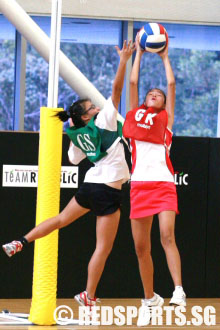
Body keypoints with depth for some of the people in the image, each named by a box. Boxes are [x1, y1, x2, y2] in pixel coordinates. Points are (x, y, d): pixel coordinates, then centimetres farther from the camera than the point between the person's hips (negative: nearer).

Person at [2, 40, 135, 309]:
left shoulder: (77, 137, 8)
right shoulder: (103, 121, -11)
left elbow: (74, 159, 26)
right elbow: (116, 89, -17)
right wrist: (123, 61, -17)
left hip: (90, 185, 7)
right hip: (107, 190, -7)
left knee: (61, 219, 30)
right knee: (104, 247, -2)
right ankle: (88, 297, -1)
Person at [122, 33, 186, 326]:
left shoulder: (166, 118, 16)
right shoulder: (135, 115, 19)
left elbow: (171, 84, 12)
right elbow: (132, 82, 16)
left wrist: (164, 56, 21)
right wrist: (139, 53, 22)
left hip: (164, 183, -2)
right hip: (139, 184, 2)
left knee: (167, 236, -21)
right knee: (141, 247, 3)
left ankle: (178, 291, -28)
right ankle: (150, 299, 15)